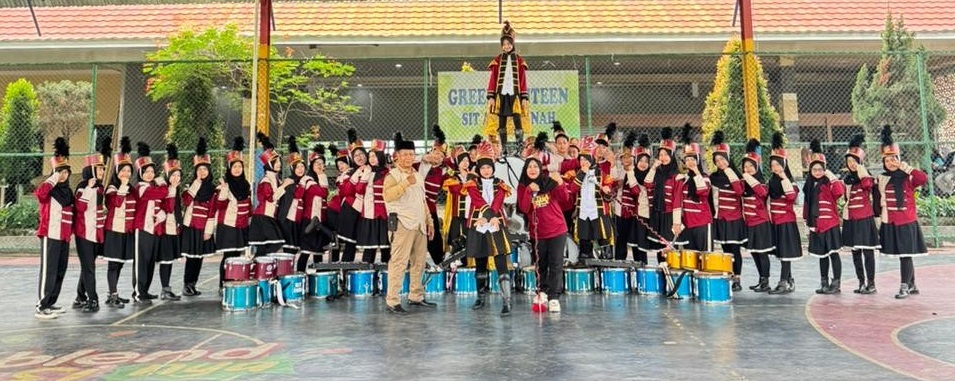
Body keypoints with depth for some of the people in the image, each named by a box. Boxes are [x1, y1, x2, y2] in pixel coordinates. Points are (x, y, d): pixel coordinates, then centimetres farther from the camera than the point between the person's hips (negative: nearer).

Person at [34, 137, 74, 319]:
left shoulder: (68, 192, 15)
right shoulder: (49, 191, -8)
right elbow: (39, 192, -33)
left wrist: (71, 231, 16)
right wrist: (54, 178, -25)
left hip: (64, 237, 8)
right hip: (50, 236, -8)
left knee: (60, 271, 12)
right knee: (49, 271, -6)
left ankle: (51, 303, 23)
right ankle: (41, 307, -1)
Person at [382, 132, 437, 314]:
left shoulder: (418, 176, 19)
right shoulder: (392, 175, -5)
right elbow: (387, 195, -24)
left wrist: (429, 221, 21)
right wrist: (406, 182, -23)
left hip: (420, 225, 8)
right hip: (403, 224, -8)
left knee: (419, 262, 12)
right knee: (399, 263, -9)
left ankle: (416, 296, 22)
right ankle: (392, 301, -6)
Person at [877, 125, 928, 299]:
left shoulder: (908, 178, -5)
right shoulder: (882, 179, 8)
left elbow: (924, 178, -27)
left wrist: (905, 167, -22)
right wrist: (882, 220, 13)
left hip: (907, 223, -5)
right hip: (890, 224, 5)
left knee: (905, 255, -5)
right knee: (904, 256, 13)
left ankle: (904, 286, 2)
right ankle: (912, 285, 24)